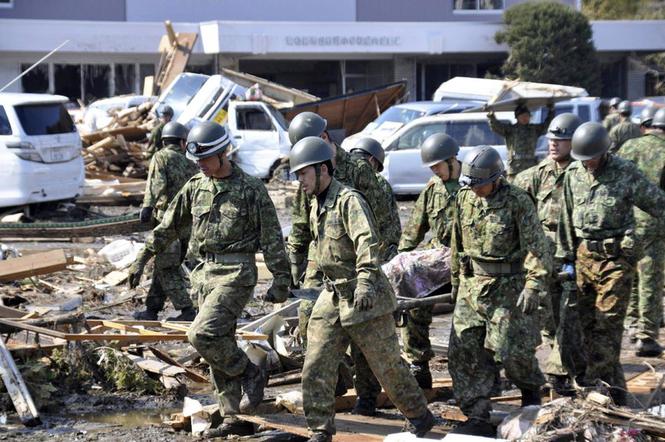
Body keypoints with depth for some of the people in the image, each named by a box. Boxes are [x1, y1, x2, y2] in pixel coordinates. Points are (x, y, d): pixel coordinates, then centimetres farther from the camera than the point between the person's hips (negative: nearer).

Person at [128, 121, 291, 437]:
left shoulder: (250, 189, -7)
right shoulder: (195, 187, 9)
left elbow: (272, 238, -6)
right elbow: (169, 226, 17)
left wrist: (281, 281, -9)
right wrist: (143, 258, 15)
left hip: (236, 273, -7)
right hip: (205, 274, 7)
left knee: (203, 334, -21)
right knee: (219, 344, 8)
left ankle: (250, 375, 2)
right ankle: (234, 418, 15)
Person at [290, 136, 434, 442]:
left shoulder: (349, 200, -16)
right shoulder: (316, 206, 12)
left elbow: (368, 243, -29)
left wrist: (365, 282, -41)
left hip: (365, 299, -8)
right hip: (332, 297, 8)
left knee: (388, 365, 4)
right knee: (315, 368, -1)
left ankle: (420, 416, 23)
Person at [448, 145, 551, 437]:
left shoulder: (518, 201, -11)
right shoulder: (464, 198, 5)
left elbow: (537, 246, -13)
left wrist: (533, 285, -20)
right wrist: (455, 280, 20)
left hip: (509, 286, -5)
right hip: (472, 285, 5)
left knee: (512, 349, 0)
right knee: (465, 352, -2)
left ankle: (531, 391, 33)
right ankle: (478, 417, 4)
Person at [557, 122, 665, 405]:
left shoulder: (626, 173, -8)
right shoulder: (574, 174, 7)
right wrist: (567, 258, 13)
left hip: (616, 257, -5)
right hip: (584, 255, 5)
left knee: (607, 324, -7)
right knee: (588, 323, 7)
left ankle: (593, 386, -4)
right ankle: (614, 388, 17)